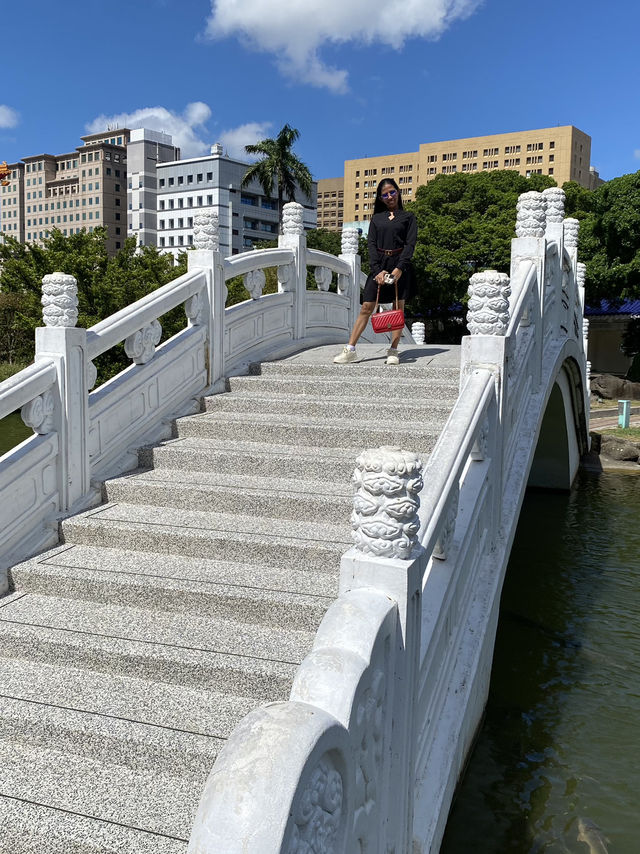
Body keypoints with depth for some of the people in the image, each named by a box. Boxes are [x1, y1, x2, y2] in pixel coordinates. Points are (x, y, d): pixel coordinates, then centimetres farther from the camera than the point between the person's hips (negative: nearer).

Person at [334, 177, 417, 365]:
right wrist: (378, 270, -9)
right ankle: (350, 350, -5)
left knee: (398, 307, -2)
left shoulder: (408, 217, 9)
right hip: (379, 265, 2)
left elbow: (410, 244, -1)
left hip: (400, 265, -1)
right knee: (366, 307, -3)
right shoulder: (376, 218, 15)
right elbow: (371, 244, 5)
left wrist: (400, 268, -15)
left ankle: (393, 351, 2)